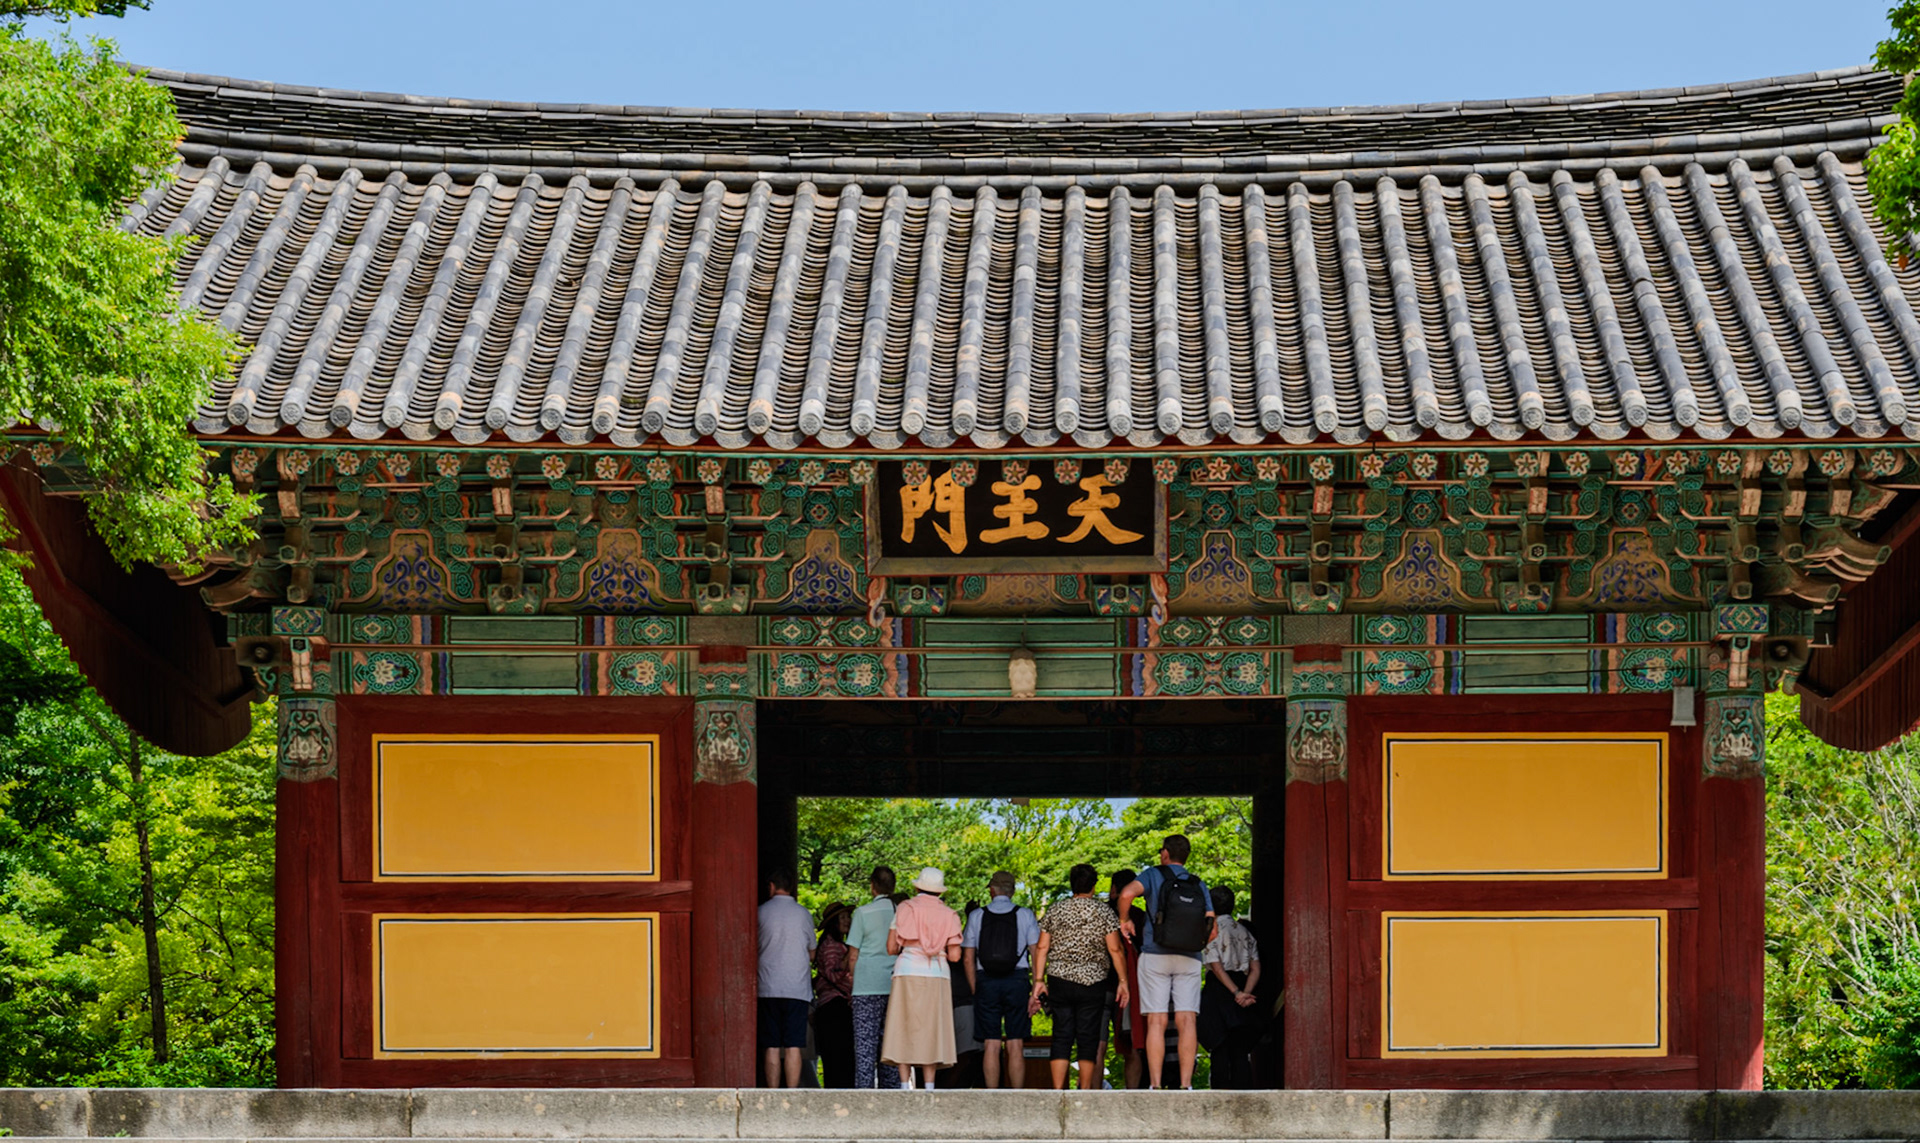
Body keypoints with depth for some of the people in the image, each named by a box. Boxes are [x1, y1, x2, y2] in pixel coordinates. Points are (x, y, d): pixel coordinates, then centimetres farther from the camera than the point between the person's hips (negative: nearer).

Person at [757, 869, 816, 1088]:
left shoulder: (761, 912, 3)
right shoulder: (803, 914, 5)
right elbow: (811, 954, 14)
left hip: (768, 988, 0)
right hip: (797, 988, 0)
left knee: (772, 1047, 2)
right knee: (793, 1047, -2)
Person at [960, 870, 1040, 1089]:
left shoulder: (977, 917, 6)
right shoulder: (1025, 915, 4)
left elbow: (968, 960, 5)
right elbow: (1036, 954, 0)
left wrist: (975, 990, 10)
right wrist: (1036, 990, 3)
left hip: (986, 981, 1)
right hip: (1017, 980, -1)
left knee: (991, 1046, 2)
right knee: (1016, 1046, 1)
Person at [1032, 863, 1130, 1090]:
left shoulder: (1055, 911, 6)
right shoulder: (1104, 912, -2)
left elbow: (1042, 948, 4)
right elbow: (1115, 950, -6)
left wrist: (1039, 980, 7)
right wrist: (1123, 981, 0)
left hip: (1059, 980, 2)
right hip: (1092, 983, -2)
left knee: (1062, 1037, 4)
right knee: (1088, 1038, 2)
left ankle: (1058, 1089, -4)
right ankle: (1085, 1090, 2)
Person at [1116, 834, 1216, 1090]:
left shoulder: (1155, 875, 1)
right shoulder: (1199, 886, 11)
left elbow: (1127, 894, -18)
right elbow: (1211, 931, 7)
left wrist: (1125, 919, -1)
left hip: (1155, 956, -2)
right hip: (1189, 961, 2)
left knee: (1156, 1022, -4)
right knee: (1187, 1021, -4)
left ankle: (1155, 1086, -11)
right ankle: (1186, 1085, -13)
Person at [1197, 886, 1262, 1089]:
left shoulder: (1211, 930, -4)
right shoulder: (1244, 932, 13)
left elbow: (1216, 967, -13)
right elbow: (1255, 969, 6)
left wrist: (1237, 993, -15)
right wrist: (1245, 993, -6)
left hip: (1218, 989, -5)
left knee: (1220, 1048, -3)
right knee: (1241, 1049, 5)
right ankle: (1243, 1093, -1)